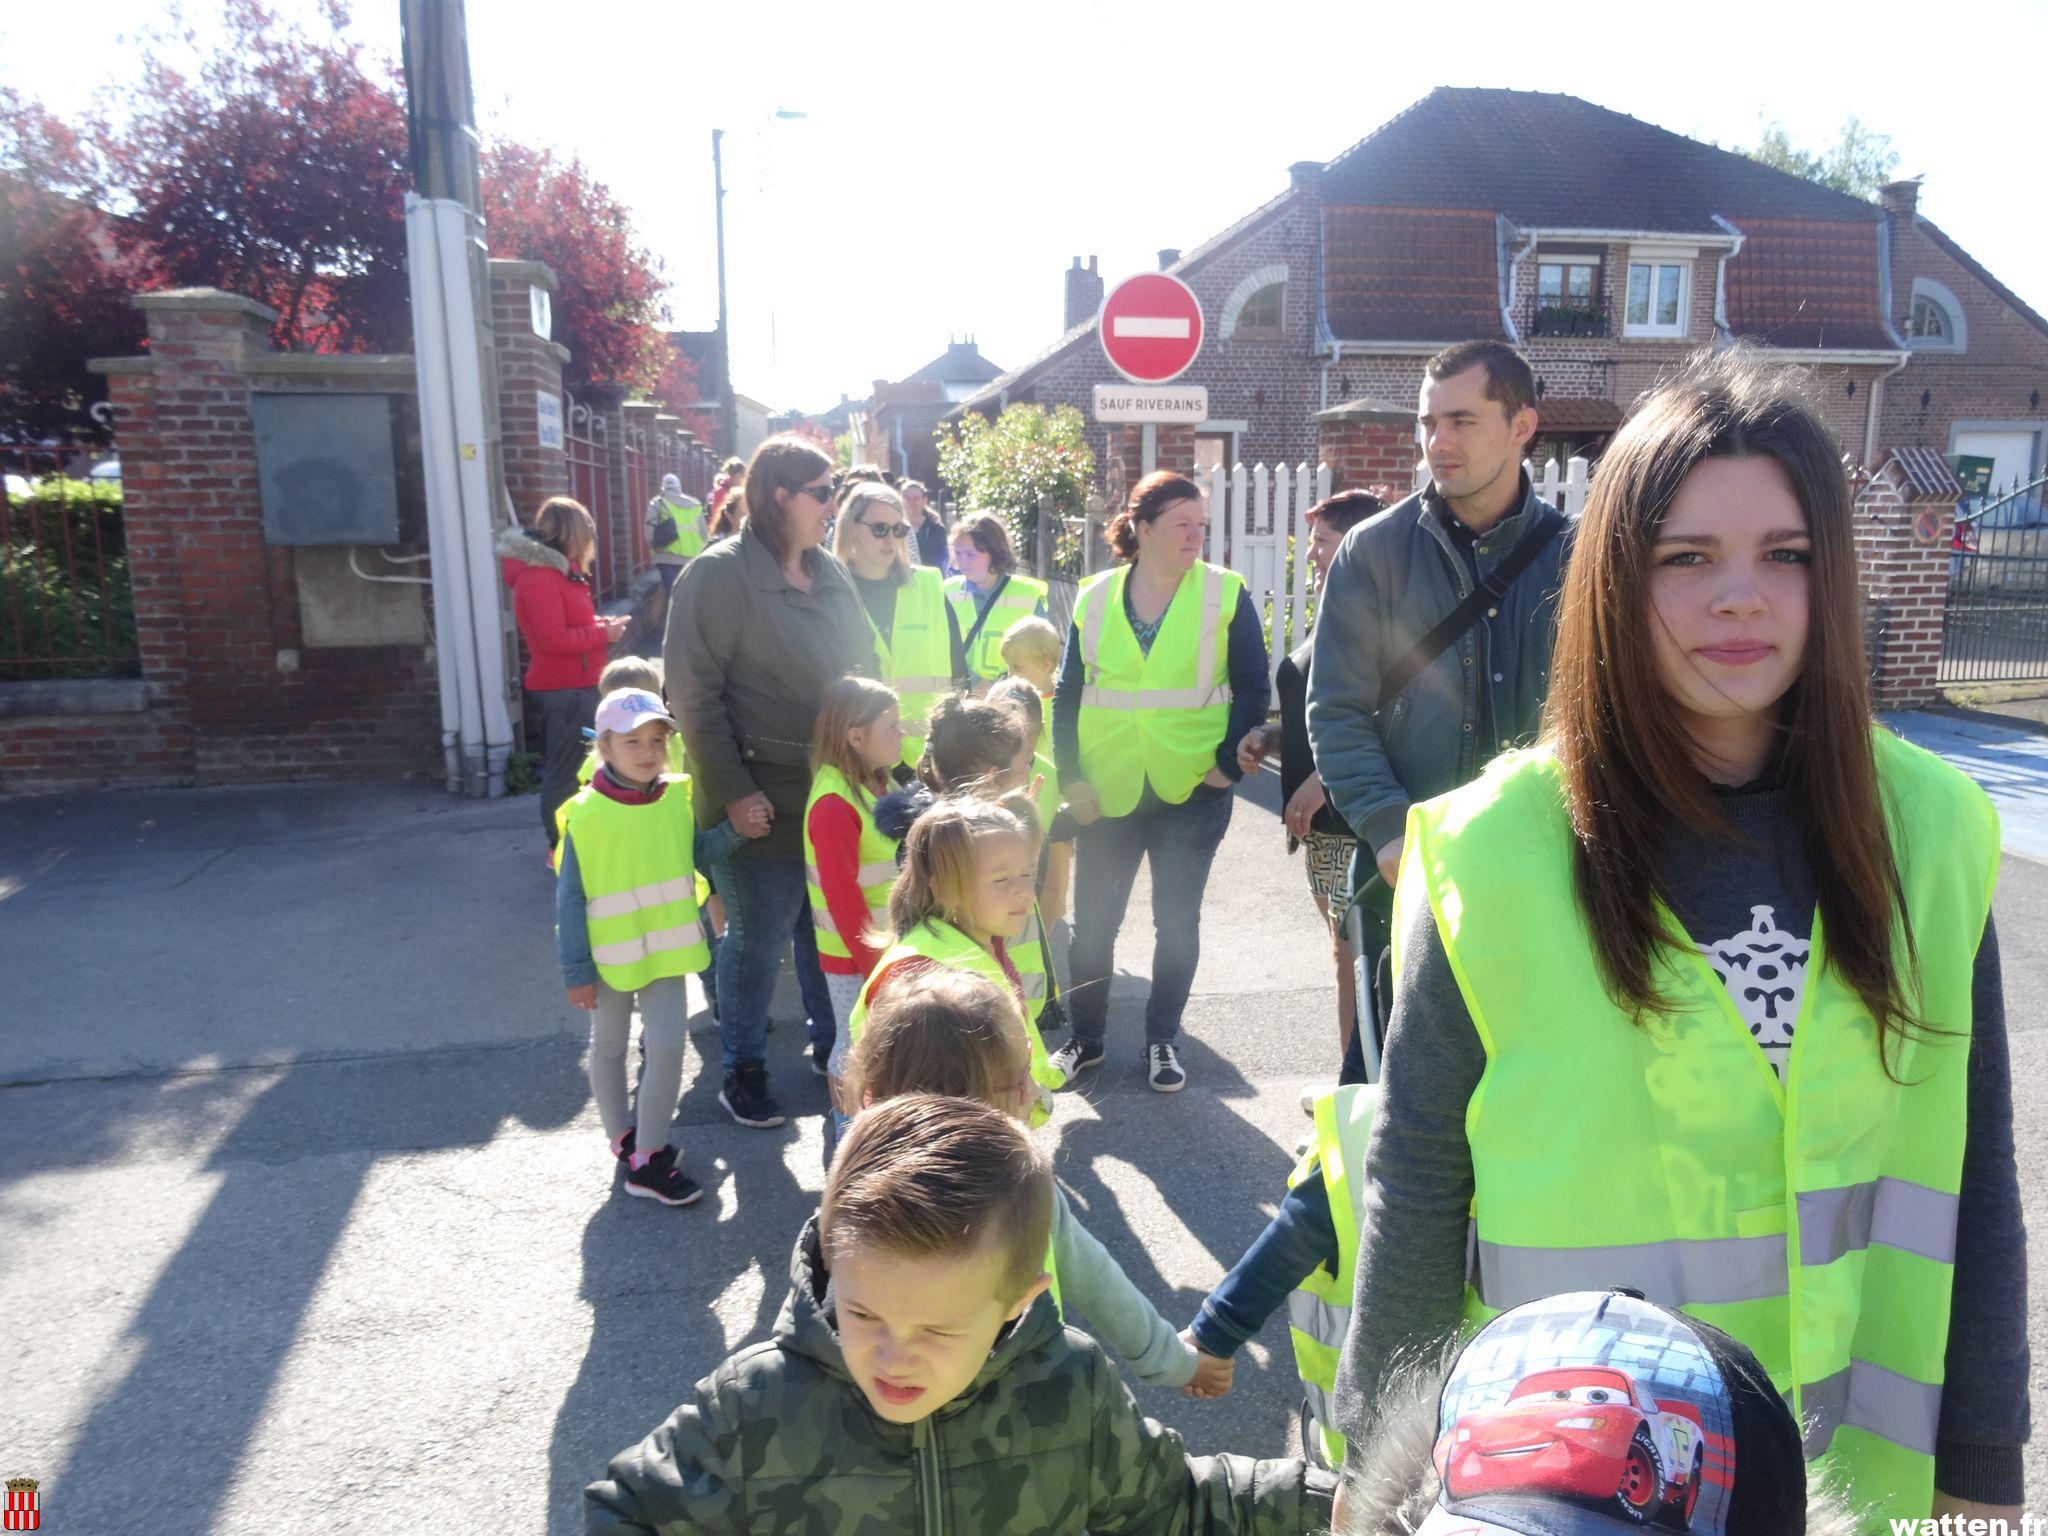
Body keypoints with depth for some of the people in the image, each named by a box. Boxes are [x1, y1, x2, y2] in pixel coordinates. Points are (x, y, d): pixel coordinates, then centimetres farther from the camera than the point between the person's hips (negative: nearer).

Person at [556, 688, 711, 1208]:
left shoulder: (679, 798, -6)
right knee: (610, 1048, 15)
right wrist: (576, 971, -11)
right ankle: (623, 1137, 36)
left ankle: (647, 1157, 14)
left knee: (667, 1046, -1)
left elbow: (697, 854, 6)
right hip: (610, 954, -2)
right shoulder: (586, 814, -17)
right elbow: (569, 898, -12)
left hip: (666, 948, 3)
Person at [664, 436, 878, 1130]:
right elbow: (694, 693, -14)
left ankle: (832, 1046, 36)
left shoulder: (831, 573, 10)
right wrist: (732, 791, -17)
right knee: (758, 937, 6)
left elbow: (864, 669, 18)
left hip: (838, 793, 6)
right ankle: (742, 1071, 25)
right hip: (764, 804, -6)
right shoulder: (720, 574, -11)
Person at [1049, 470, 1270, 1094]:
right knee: (1092, 918, 9)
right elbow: (1069, 692, 5)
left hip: (1192, 790, -1)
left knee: (1177, 919, 8)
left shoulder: (1226, 594, -3)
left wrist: (1229, 763, -10)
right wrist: (1070, 776, -2)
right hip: (1109, 789, 2)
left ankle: (1162, 1039, 26)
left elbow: (1253, 689, -2)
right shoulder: (1096, 597, 3)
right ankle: (1085, 1037, 27)